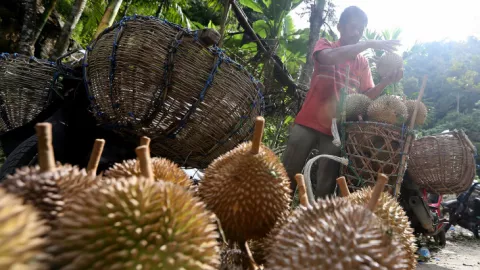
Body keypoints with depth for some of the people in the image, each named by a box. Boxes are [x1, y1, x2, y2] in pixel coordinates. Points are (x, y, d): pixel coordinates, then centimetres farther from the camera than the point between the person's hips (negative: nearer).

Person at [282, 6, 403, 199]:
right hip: (309, 122, -2)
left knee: (325, 188, 4)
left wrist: (386, 82, -10)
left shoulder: (363, 63, 15)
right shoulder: (324, 45, 6)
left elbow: (367, 96, 7)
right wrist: (370, 44, -18)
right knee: (288, 176, 1)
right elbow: (330, 57, -19)